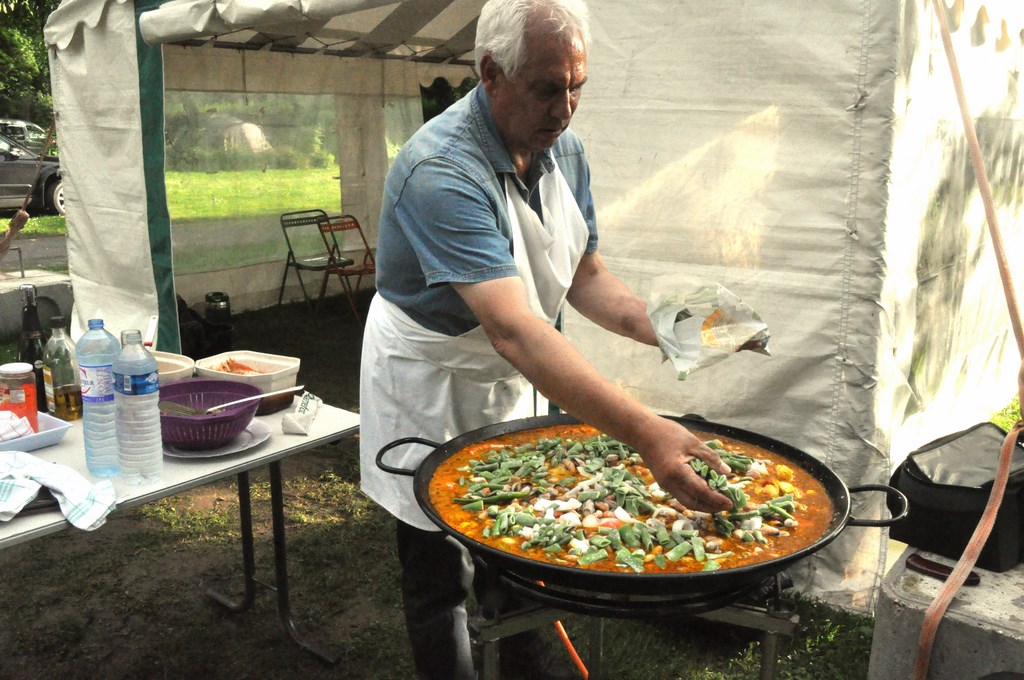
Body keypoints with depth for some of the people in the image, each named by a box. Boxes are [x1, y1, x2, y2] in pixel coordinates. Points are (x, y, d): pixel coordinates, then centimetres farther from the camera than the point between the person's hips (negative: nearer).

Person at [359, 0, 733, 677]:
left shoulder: (564, 149, -6)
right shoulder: (441, 171, -33)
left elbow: (585, 276, 2)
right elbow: (512, 329, -44)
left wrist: (661, 329, -18)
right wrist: (644, 431, -51)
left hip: (508, 382, 7)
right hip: (430, 385, -7)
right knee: (442, 569, 6)